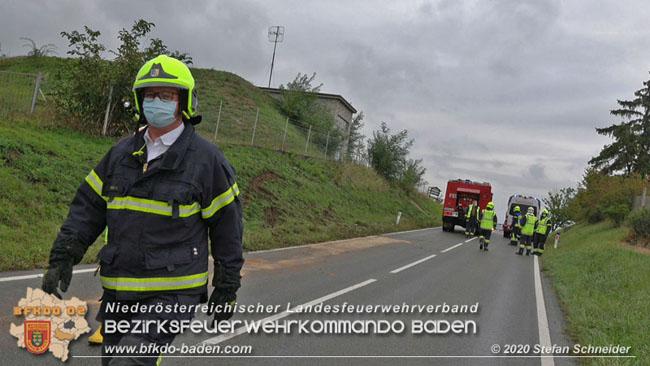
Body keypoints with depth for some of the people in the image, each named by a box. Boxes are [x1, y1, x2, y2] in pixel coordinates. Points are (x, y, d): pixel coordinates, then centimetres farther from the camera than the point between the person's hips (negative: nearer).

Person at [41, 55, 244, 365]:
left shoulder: (206, 158, -6)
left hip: (173, 293, -6)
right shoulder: (121, 153, 8)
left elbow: (226, 223, -2)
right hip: (117, 292, 6)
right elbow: (89, 206, 12)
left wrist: (227, 287, 0)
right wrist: (62, 256, 1)